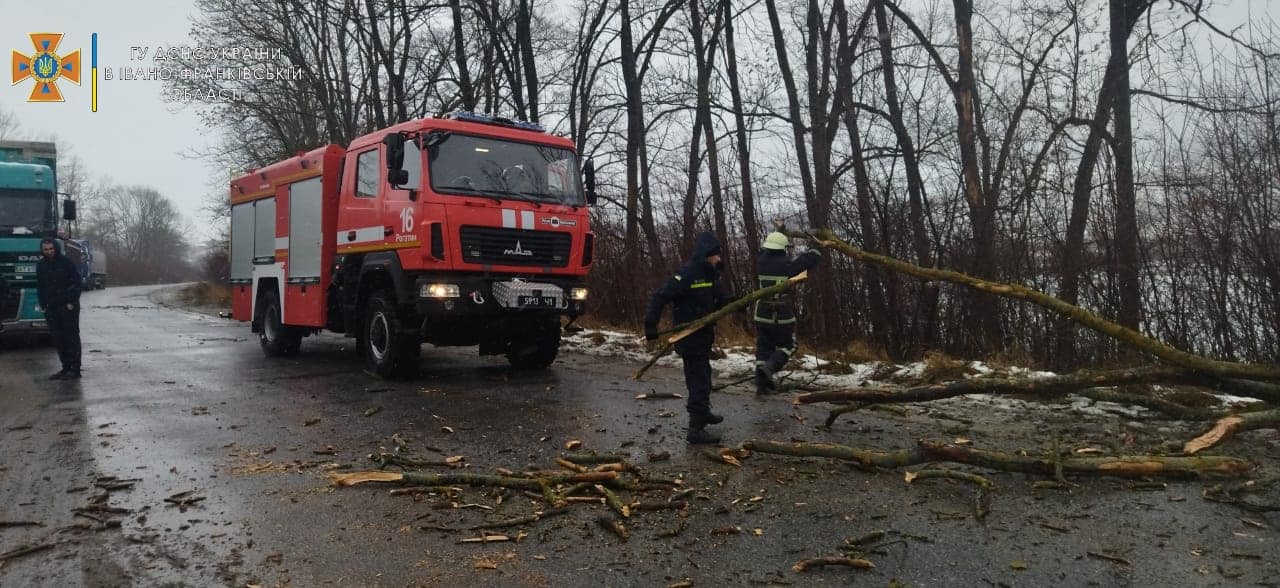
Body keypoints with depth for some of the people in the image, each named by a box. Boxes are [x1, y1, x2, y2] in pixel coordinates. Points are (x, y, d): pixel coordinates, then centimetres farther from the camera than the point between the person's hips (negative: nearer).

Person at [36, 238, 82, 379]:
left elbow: (76, 282, -7)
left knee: (72, 337, -5)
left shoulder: (65, 262, -5)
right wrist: (43, 305, 7)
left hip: (68, 306, -6)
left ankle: (75, 369, -3)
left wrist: (71, 302, -11)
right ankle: (66, 368, 13)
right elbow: (40, 287, 16)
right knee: (58, 338, 6)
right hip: (52, 308, 6)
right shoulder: (41, 266, 11)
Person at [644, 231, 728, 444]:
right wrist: (651, 331, -26)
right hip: (690, 338, -9)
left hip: (703, 335, 9)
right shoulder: (687, 274, -23)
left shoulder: (710, 275, 5)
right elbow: (659, 298, -26)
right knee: (699, 381, -5)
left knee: (702, 376, 26)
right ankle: (696, 429, 3)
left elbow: (719, 302, 12)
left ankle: (703, 412, 46)